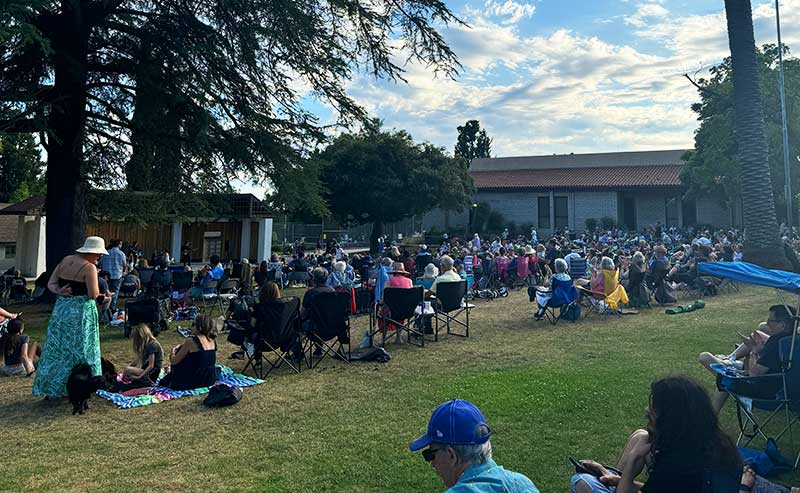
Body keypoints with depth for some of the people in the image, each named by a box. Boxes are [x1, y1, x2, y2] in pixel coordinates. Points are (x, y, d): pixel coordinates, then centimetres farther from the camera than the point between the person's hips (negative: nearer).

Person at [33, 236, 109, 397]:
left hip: (61, 309, 7)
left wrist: (59, 291, -7)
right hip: (81, 312, -7)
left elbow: (51, 284, 9)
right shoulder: (89, 267, -14)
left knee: (57, 348, 14)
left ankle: (50, 389, 22)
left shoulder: (66, 260, 8)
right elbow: (93, 295, -18)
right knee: (78, 351, 5)